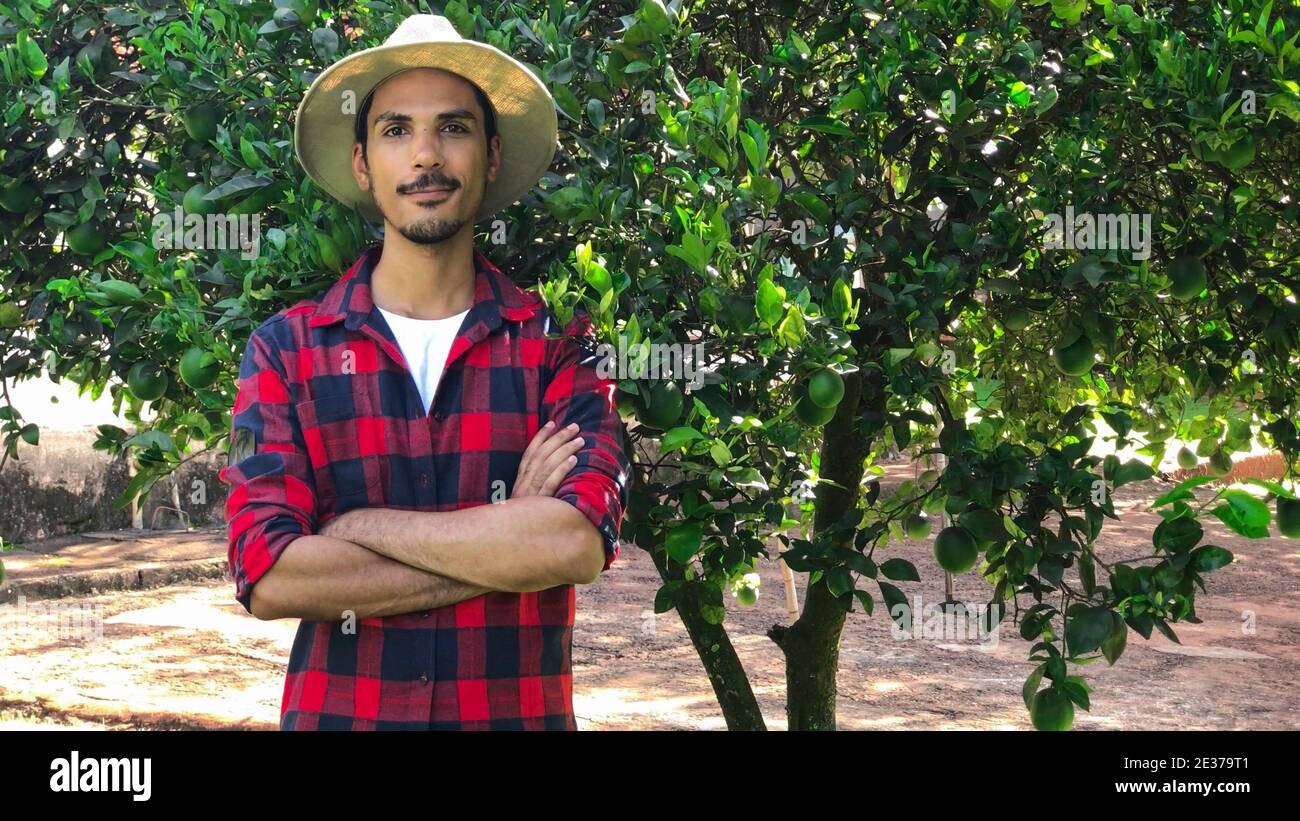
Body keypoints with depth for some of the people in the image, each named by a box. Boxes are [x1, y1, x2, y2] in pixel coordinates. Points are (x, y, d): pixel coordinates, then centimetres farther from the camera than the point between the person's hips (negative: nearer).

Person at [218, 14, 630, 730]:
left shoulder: (556, 346, -4)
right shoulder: (285, 350, -3)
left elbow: (579, 546, -19)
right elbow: (268, 579, -14)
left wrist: (358, 526, -15)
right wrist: (507, 546, -16)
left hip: (520, 709, 0)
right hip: (336, 708, 0)